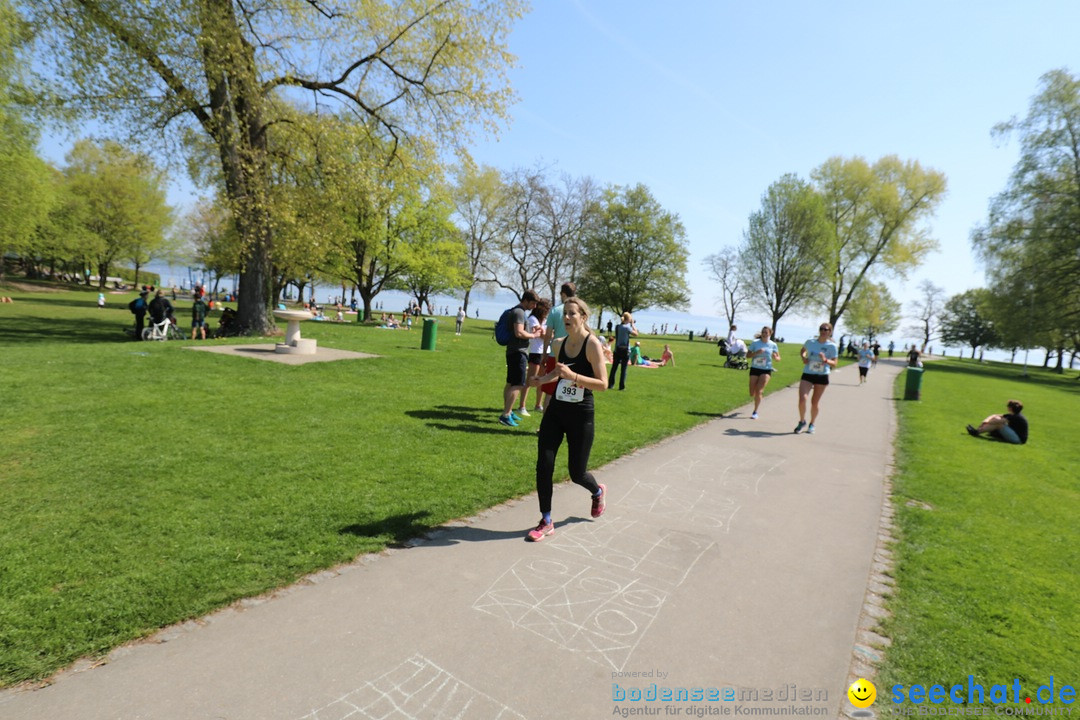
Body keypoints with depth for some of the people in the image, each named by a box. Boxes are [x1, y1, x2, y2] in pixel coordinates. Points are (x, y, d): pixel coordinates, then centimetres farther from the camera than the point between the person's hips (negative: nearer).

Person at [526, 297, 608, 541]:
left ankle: (598, 491, 44)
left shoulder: (592, 344, -13)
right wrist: (545, 379, 2)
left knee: (576, 472, 7)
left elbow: (603, 385, -17)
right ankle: (546, 522, 14)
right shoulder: (559, 344, 4)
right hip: (555, 412, 5)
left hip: (581, 416, -5)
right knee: (543, 466, -3)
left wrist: (573, 376, -29)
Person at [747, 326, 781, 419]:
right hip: (754, 369, 1)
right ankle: (761, 391, 42)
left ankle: (755, 412, -2)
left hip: (766, 370, -1)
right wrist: (756, 352, -21)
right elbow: (747, 355, -3)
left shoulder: (773, 345, 0)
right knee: (752, 393, 4)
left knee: (758, 391, -14)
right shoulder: (755, 343, -3)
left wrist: (775, 357, -15)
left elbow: (778, 358, 9)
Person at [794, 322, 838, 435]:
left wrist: (825, 360, -24)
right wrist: (803, 357, 0)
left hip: (822, 377, -1)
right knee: (802, 399, -15)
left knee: (814, 403, 7)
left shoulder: (832, 346, -5)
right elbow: (802, 351, 20)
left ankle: (811, 424, 28)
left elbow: (834, 364, -5)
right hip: (807, 375, 1)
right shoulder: (810, 342, 0)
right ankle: (802, 421, 9)